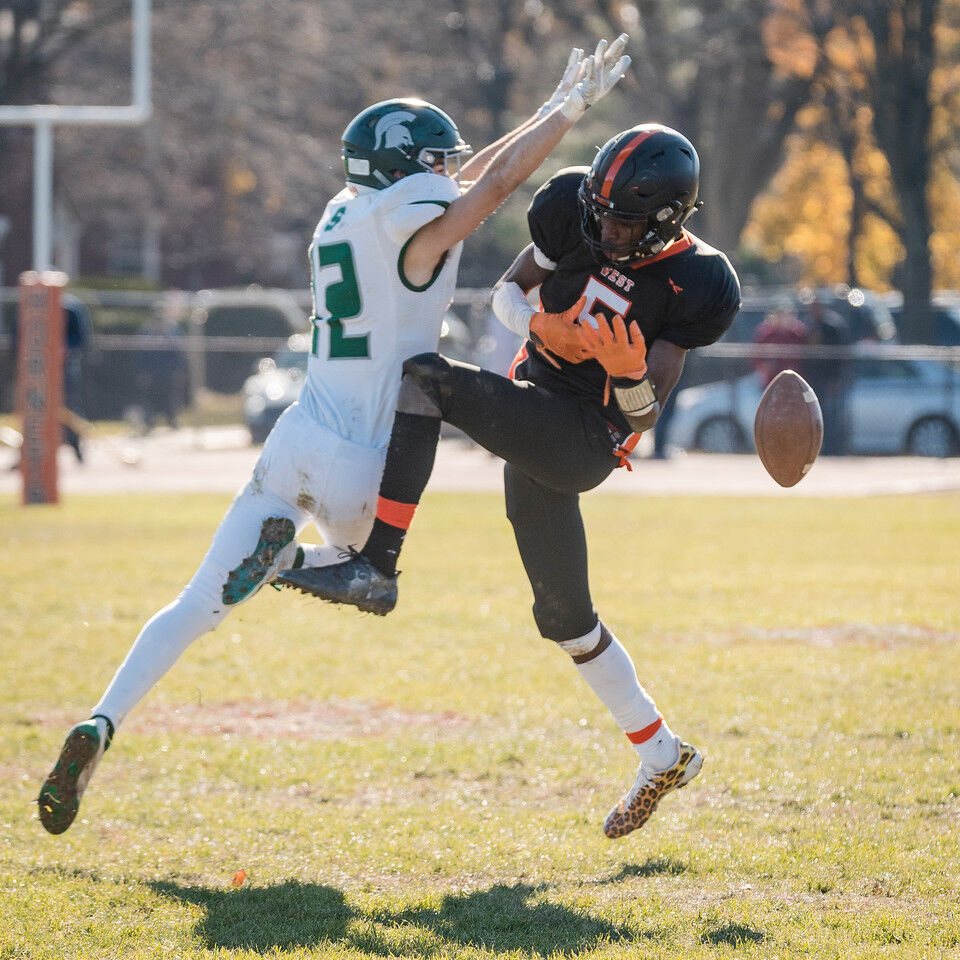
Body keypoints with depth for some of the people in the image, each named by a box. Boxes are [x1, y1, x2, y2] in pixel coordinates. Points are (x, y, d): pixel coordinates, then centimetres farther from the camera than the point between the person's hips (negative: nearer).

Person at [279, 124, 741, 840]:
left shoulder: (694, 284, -12)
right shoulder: (576, 212, 2)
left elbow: (644, 414, -11)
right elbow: (509, 289, 13)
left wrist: (629, 372, -33)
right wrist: (539, 323, -8)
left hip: (582, 437, -7)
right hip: (540, 435, 7)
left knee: (423, 378, -23)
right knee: (565, 616, 16)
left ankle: (374, 570, -28)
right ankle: (663, 757, 29)